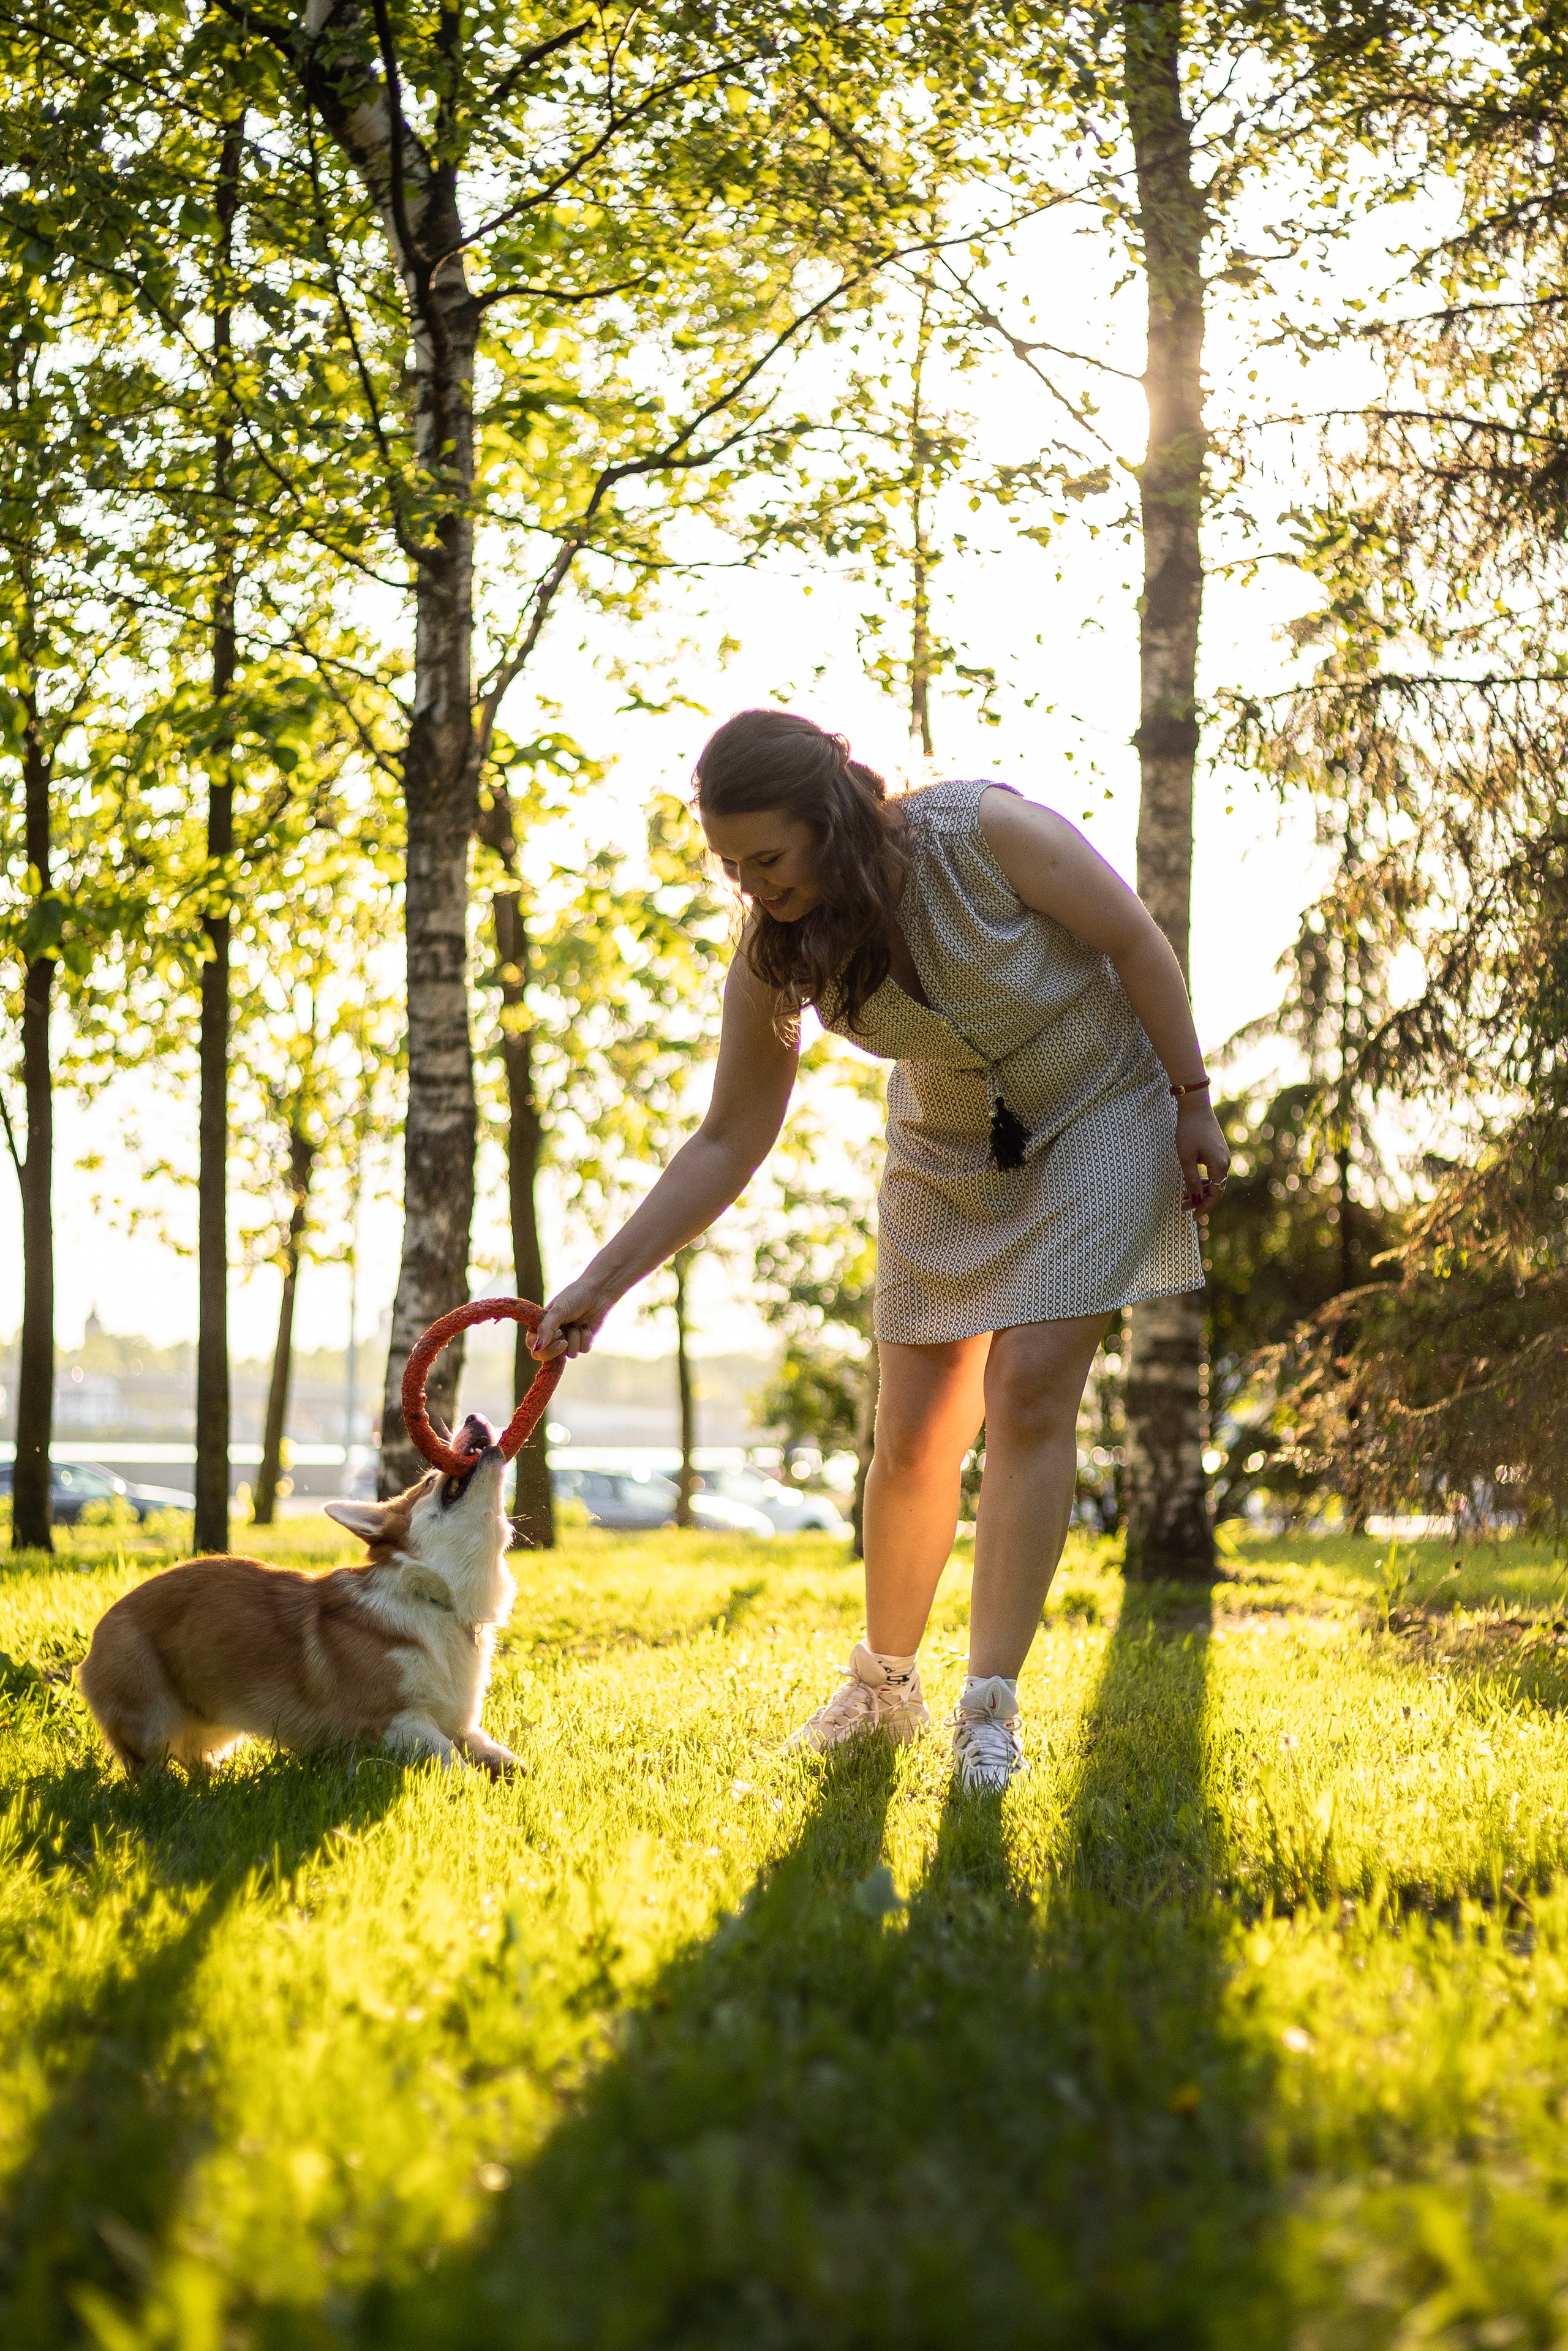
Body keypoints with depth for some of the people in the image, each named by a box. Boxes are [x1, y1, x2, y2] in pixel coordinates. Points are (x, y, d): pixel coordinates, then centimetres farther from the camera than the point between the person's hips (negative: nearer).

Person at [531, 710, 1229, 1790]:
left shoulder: (988, 832, -30)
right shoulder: (775, 959, -17)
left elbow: (1135, 939, -16)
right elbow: (728, 1145, -10)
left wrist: (1193, 1104, -12)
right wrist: (602, 1284, -16)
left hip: (1097, 1113, -4)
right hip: (948, 1154, 4)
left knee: (1029, 1392, -17)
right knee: (913, 1436, 1)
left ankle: (991, 1709, -11)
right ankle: (884, 1683, 24)